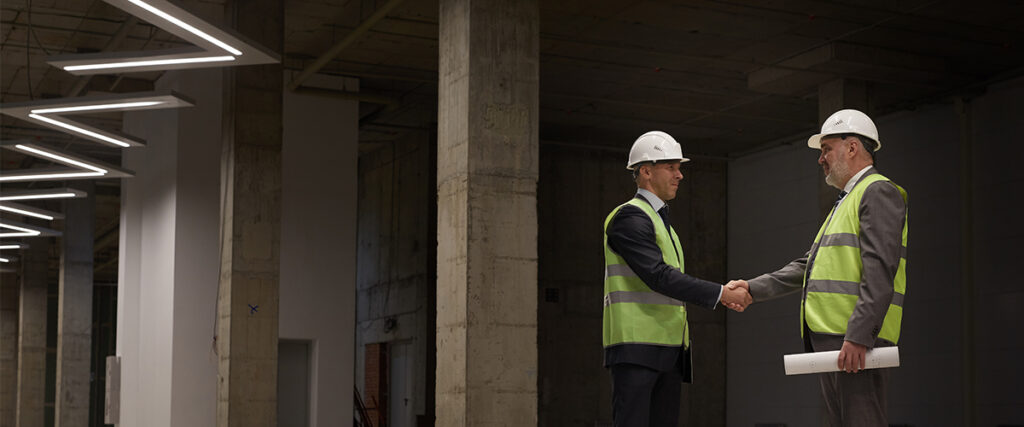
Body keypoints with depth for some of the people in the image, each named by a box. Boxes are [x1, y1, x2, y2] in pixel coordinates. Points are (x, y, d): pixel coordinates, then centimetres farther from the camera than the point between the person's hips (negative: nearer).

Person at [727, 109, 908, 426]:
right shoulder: (845, 202, 27)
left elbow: (879, 271, -17)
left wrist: (858, 336, -24)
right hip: (829, 340, 10)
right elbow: (807, 267, 30)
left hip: (859, 341, -10)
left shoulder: (878, 192, -5)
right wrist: (754, 288, 21)